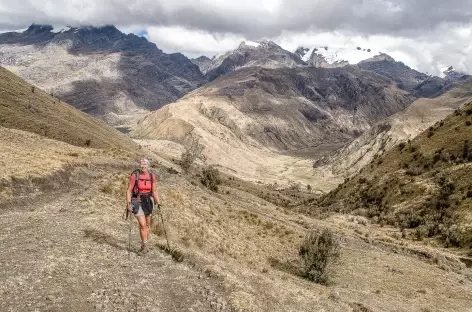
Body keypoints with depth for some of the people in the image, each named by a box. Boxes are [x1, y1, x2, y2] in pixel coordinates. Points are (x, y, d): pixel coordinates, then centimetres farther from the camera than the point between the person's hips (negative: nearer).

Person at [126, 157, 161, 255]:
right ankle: (145, 246, 2)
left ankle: (144, 245, 30)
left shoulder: (152, 175, -5)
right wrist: (129, 204, -18)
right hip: (137, 202, -3)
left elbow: (154, 191, 2)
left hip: (148, 202, 3)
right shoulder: (134, 175, -14)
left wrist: (159, 204, -1)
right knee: (142, 224, -13)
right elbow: (129, 190, -10)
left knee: (147, 224, 12)